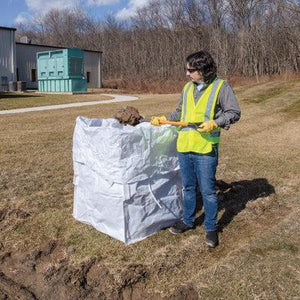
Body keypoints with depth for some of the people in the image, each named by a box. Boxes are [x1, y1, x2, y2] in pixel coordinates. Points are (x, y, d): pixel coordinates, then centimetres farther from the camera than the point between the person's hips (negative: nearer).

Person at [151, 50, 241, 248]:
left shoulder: (221, 86, -6)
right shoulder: (187, 87, 12)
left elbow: (234, 112, -8)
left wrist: (215, 123, -20)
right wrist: (163, 119, 12)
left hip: (205, 148, -6)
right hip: (184, 146, 6)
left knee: (208, 190, 3)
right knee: (188, 187, 17)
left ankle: (211, 228, 19)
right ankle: (188, 220, 34)